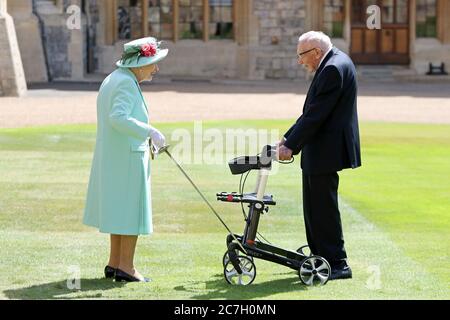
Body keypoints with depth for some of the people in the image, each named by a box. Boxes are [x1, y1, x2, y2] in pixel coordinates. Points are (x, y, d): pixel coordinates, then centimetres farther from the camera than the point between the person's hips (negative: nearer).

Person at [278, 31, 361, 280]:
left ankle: (338, 264, 0)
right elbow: (312, 111, 16)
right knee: (314, 206, 16)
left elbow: (316, 115, -22)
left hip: (326, 151, -11)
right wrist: (289, 137, 10)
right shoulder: (334, 63, 13)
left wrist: (291, 146, -17)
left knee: (323, 207, -5)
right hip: (318, 151, 11)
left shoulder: (334, 68, -19)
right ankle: (320, 257, 24)